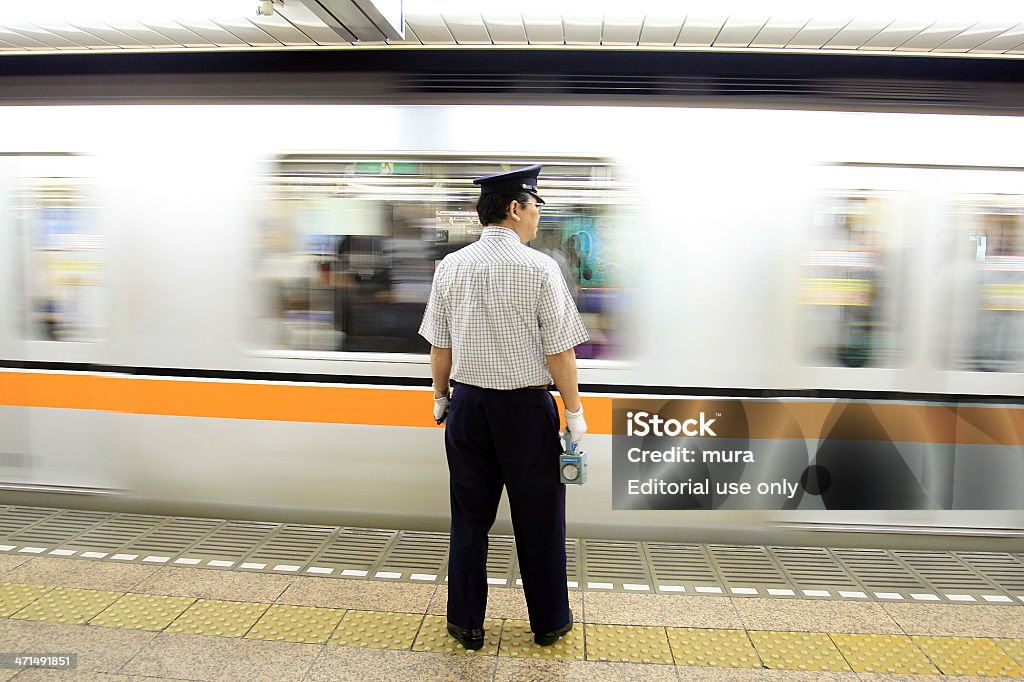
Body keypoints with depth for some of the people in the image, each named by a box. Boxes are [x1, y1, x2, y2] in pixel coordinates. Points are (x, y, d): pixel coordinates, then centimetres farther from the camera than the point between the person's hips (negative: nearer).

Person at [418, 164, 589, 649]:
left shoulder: (450, 267, 2)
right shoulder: (539, 268, -12)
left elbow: (440, 346, 6)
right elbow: (559, 352, -12)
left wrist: (441, 397, 19)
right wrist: (575, 413, -3)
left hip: (468, 404, 4)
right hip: (526, 407, -4)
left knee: (470, 516, 15)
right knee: (538, 518, 12)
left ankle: (466, 624, 27)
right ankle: (549, 622, 29)